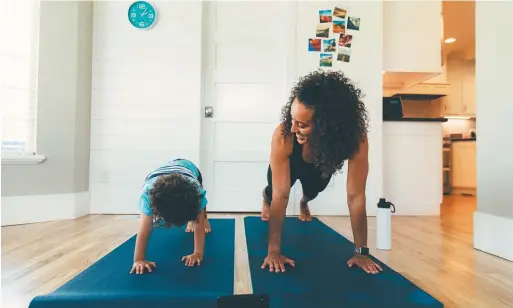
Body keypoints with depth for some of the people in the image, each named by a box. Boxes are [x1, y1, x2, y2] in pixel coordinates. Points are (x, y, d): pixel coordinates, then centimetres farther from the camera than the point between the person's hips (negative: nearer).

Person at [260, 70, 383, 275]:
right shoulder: (283, 136, -46)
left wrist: (361, 252, -32)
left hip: (320, 170, 2)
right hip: (290, 165, -1)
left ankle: (303, 203, 59)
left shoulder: (356, 138, -43)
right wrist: (274, 250, -40)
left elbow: (356, 196, -37)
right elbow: (281, 195, -41)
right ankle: (266, 199, 47)